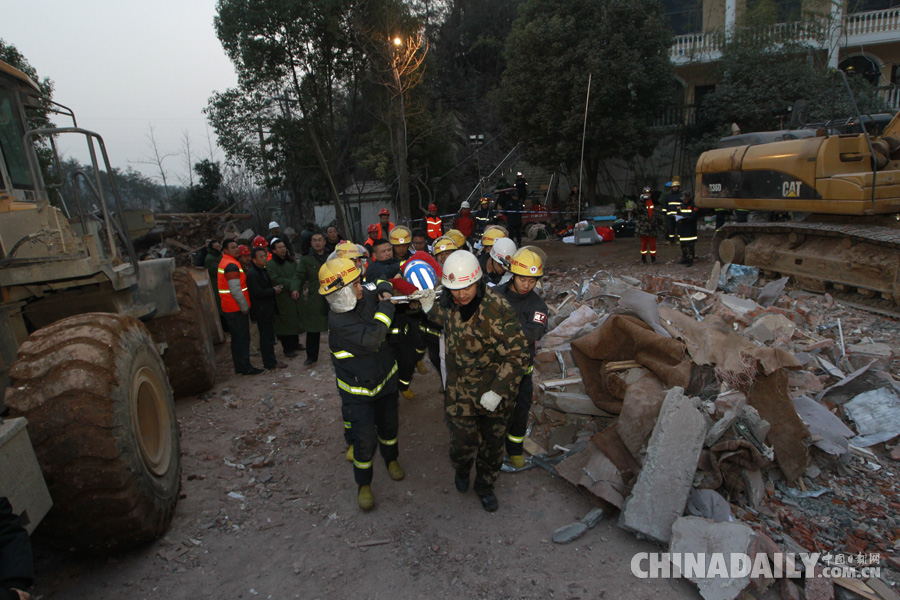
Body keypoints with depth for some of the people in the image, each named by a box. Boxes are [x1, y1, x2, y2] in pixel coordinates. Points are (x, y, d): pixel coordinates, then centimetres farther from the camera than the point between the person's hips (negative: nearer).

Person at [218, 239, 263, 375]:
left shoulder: (224, 262, 15)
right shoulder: (232, 265, -17)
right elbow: (235, 289, -22)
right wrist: (245, 307, -14)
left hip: (229, 308, 10)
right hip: (237, 308, -10)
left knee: (237, 338, 15)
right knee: (243, 338, -3)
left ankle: (240, 367, 23)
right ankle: (245, 367, 2)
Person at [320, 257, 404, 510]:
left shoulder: (366, 297, -7)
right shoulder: (338, 320, -29)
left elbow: (383, 286, 17)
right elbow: (370, 340, -38)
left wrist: (385, 290, -4)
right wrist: (385, 309, -28)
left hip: (385, 378, 6)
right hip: (358, 390, -6)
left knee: (389, 425, 22)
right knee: (365, 440, 0)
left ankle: (391, 459, 52)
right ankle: (363, 484, 27)